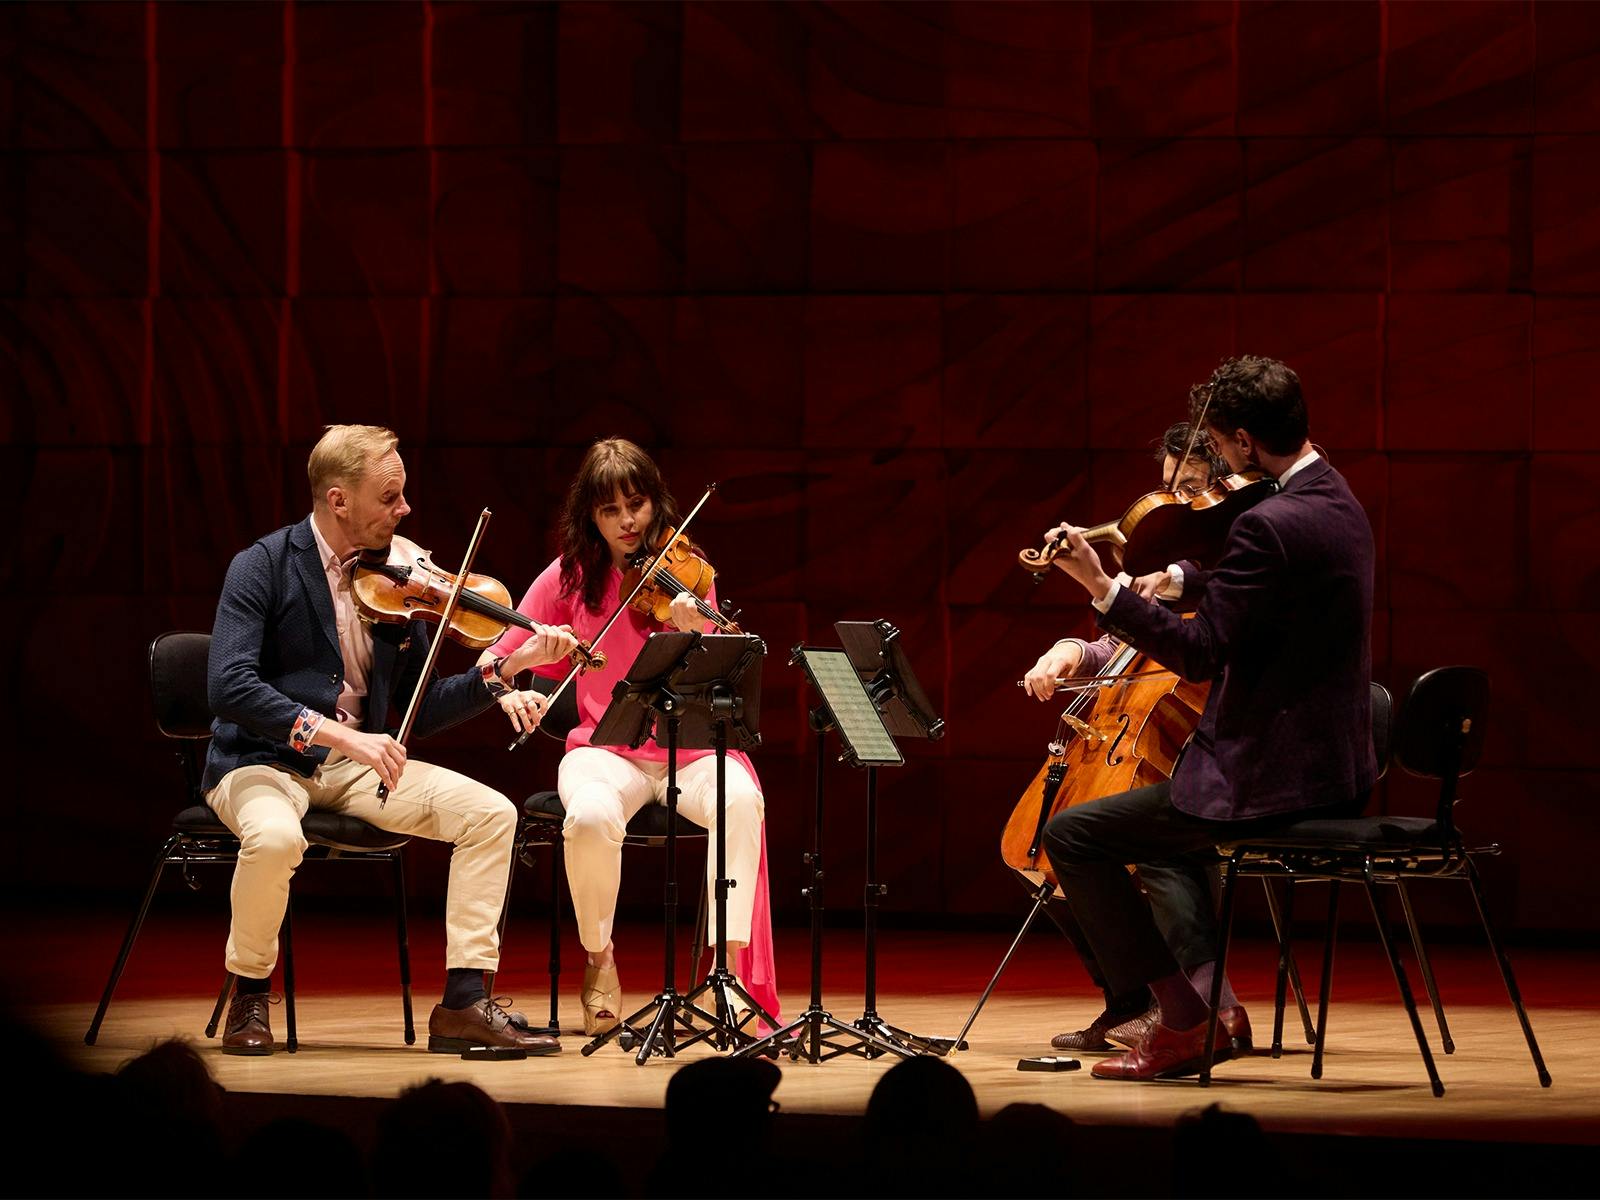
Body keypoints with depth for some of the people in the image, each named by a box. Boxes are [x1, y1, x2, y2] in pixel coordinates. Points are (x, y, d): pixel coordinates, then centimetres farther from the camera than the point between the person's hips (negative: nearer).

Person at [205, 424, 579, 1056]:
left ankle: (464, 1004, -10)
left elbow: (416, 713, 10)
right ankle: (249, 996, -10)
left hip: (355, 764, 5)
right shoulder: (263, 568, -11)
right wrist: (336, 732, -33)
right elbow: (229, 686, -24)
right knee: (275, 836, -39)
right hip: (264, 761, -5)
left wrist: (506, 667, -3)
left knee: (491, 813, -14)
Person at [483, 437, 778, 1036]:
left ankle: (730, 963, -27)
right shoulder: (570, 577, 3)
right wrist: (507, 690, -18)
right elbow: (495, 659, 5)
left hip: (688, 749, 0)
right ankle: (599, 962, -9)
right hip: (606, 749, 0)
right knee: (592, 814, -35)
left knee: (741, 800, -35)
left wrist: (695, 638, -30)